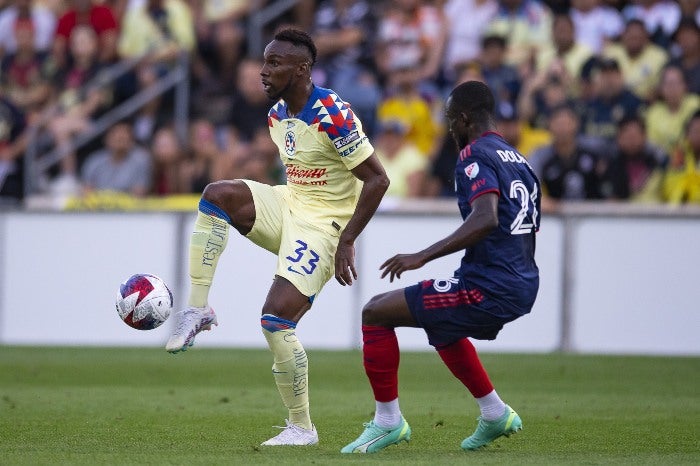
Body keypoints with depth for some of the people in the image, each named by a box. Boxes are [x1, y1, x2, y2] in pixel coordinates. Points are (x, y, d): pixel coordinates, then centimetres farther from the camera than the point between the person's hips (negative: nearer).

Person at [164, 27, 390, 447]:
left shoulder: (332, 116, -21)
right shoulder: (277, 116, 6)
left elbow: (378, 179, -20)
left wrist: (346, 242, -21)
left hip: (322, 225, -8)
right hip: (289, 207, 8)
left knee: (275, 319, -16)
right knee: (216, 194, -16)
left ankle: (302, 428, -1)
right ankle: (198, 309, -14)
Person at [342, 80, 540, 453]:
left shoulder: (476, 156, -11)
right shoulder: (519, 162, 17)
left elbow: (485, 219, -28)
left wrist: (422, 257, -27)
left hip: (488, 288, -10)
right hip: (523, 287, 10)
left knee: (375, 313, -2)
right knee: (441, 325, 38)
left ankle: (388, 420, 2)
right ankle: (495, 415, 38)